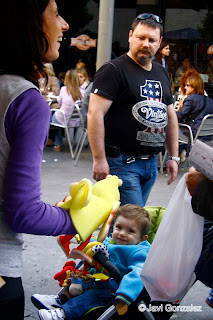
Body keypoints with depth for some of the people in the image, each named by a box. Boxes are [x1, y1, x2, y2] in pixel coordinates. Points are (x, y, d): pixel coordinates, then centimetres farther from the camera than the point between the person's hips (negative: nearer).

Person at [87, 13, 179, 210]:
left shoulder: (162, 74, 16)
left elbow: (170, 116, 22)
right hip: (121, 162, -7)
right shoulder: (114, 70, -7)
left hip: (151, 163, 7)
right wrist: (99, 159, -19)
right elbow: (95, 113, -15)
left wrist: (174, 157, 18)